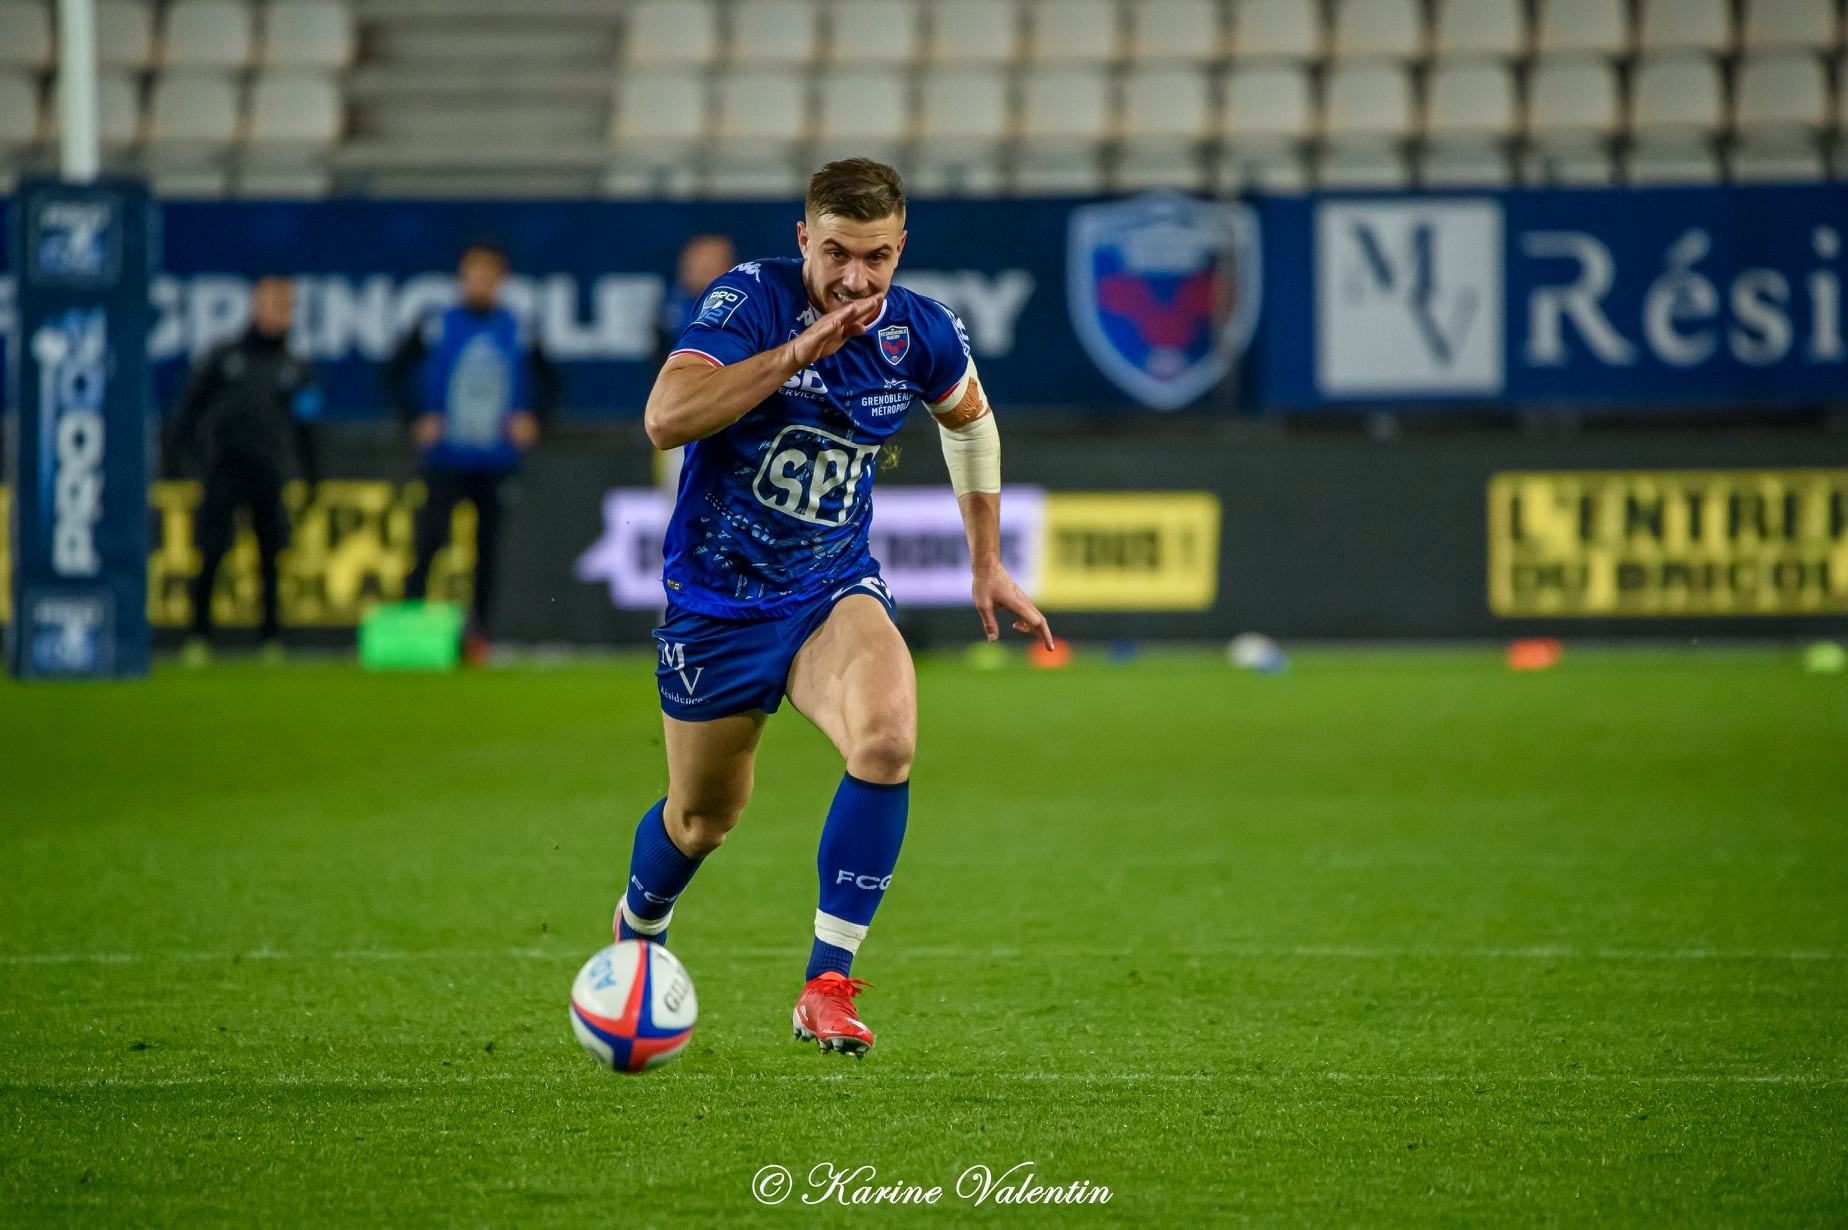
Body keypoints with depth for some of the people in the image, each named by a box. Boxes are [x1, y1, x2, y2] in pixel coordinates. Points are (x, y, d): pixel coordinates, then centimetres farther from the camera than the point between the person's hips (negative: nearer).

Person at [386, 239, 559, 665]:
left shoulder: (518, 331, 6)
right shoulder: (438, 327, 0)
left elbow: (548, 380, 16)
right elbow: (396, 370, 5)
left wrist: (532, 418, 0)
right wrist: (417, 418, -5)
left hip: (496, 458, 2)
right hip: (446, 459, -2)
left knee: (489, 546, 2)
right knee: (431, 537, -12)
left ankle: (479, 633, 9)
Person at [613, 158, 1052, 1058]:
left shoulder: (921, 334, -7)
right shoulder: (751, 299, -19)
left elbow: (970, 422, 17)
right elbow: (665, 418, -34)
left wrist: (987, 564, 18)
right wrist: (799, 351, -38)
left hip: (835, 589, 2)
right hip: (717, 600, -2)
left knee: (887, 740, -29)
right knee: (703, 817, 12)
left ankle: (828, 983, -20)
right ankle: (634, 934, 48)